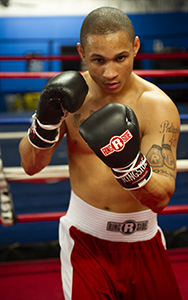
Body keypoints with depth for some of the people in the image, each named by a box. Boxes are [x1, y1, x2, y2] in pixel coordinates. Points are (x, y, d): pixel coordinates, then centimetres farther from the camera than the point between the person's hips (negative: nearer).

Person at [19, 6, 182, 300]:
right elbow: (30, 165, -3)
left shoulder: (158, 106, -17)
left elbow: (160, 198, -23)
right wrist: (47, 118, -22)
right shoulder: (70, 92, -6)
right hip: (85, 239, 1)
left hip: (141, 241, 0)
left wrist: (128, 162, -43)